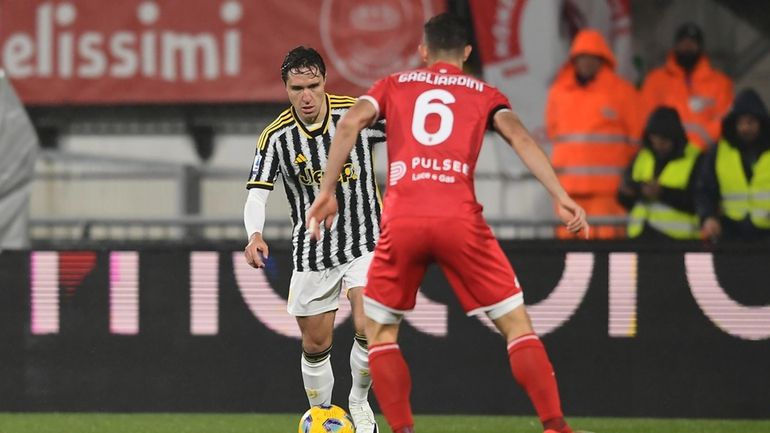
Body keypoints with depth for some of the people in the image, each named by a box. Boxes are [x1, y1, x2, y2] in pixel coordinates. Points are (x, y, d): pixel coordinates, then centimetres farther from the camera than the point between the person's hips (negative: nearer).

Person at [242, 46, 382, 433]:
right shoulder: (275, 137, -11)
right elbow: (256, 195, -16)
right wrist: (255, 235, -34)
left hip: (364, 243, -1)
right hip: (312, 252, 1)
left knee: (367, 329, -17)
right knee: (315, 345, 7)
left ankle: (359, 402, 9)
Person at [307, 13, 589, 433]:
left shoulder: (393, 85, 21)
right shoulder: (484, 94, 19)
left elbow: (349, 123, 5)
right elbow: (519, 136, 2)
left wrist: (327, 191, 5)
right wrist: (560, 197, -6)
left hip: (401, 221, 0)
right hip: (460, 219, 0)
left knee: (379, 331, 17)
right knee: (516, 322, 8)